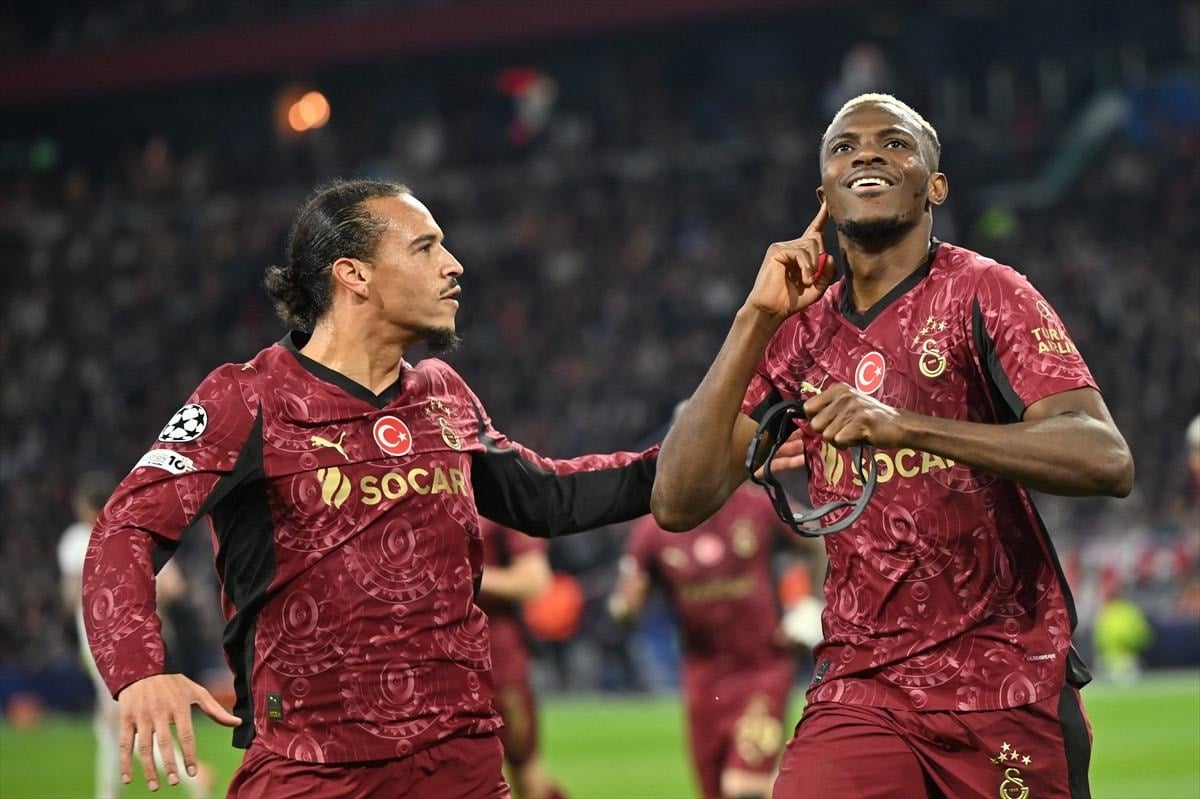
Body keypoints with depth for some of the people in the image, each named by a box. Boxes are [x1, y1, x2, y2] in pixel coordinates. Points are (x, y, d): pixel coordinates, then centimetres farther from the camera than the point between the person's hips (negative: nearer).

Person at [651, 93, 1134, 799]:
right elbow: (679, 504, -1)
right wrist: (757, 319, -8)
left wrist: (903, 427, -28)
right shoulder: (802, 331, 8)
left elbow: (1108, 461, -19)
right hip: (859, 691, 3)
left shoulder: (982, 292, -4)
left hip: (1009, 689, -3)